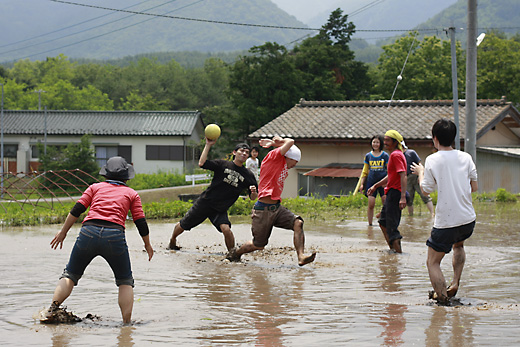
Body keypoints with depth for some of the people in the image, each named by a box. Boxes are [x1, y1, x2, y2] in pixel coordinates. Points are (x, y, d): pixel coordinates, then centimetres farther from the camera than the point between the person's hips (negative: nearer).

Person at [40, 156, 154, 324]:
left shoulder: (96, 187, 21)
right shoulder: (132, 194, 20)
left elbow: (77, 210, 11)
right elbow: (141, 223, 15)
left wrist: (63, 232, 18)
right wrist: (147, 245, 28)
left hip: (88, 233, 1)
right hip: (114, 235, -1)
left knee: (70, 275, 15)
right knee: (125, 281, 16)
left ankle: (53, 307, -5)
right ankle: (127, 323, 5)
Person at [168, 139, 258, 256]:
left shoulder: (248, 175, 1)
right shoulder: (223, 164, -3)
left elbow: (253, 198, 3)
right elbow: (202, 163, -12)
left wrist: (253, 192, -20)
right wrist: (208, 145, -15)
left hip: (220, 209, 0)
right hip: (205, 202, 0)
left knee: (226, 229, -27)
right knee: (183, 225, 11)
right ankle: (172, 242, 40)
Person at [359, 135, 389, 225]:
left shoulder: (385, 155, 4)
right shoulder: (368, 156, 9)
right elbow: (365, 171, 15)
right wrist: (362, 184, 9)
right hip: (371, 182, 1)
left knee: (386, 203, -9)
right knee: (371, 204, -6)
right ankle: (370, 224, 3)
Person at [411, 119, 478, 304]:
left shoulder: (432, 160, -10)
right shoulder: (466, 157, 2)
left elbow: (426, 190, -3)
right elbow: (474, 187, 8)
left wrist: (420, 172, 15)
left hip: (445, 222, -5)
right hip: (468, 219, 5)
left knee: (433, 262, 9)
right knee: (458, 245, 35)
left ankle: (442, 296, 0)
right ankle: (455, 283, 24)